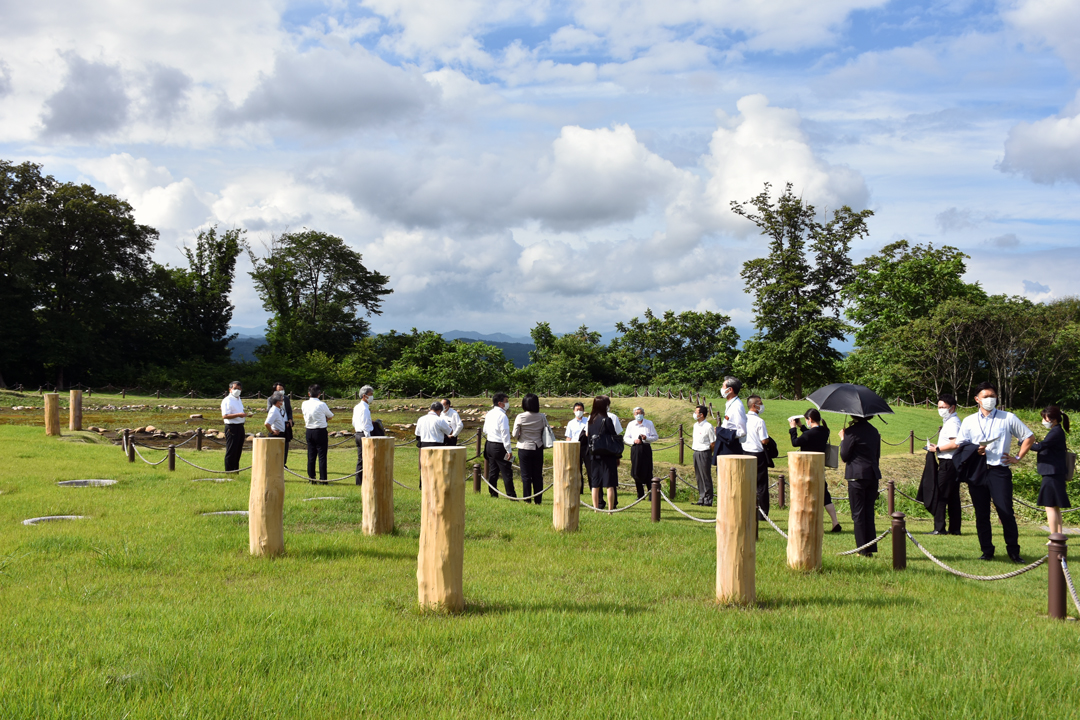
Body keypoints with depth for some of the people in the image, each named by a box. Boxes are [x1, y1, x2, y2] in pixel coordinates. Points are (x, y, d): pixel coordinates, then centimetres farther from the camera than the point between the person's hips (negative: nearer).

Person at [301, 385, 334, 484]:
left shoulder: (304, 404, 0)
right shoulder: (321, 405, -12)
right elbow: (330, 416, 3)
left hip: (309, 432, 5)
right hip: (321, 431, -5)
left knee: (311, 455, 12)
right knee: (322, 456, 0)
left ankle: (311, 478, 15)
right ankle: (322, 479, -1)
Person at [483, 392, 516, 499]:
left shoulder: (489, 414, 9)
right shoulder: (502, 415, -16)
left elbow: (485, 430, 18)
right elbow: (505, 434, -18)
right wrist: (509, 451, -17)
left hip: (489, 445, 8)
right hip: (500, 447, -8)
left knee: (493, 471, 15)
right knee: (507, 472, -4)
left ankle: (493, 493, 19)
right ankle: (511, 495, -3)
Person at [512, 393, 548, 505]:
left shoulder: (520, 417, -10)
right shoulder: (542, 417, -5)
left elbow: (515, 435, -9)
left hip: (524, 448, -2)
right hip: (538, 448, 2)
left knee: (526, 475, 5)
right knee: (538, 475, 9)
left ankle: (527, 499, 6)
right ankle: (538, 500, 11)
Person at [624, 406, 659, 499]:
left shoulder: (649, 423, 7)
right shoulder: (630, 424, 11)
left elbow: (655, 437, 7)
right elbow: (625, 438, 12)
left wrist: (646, 438, -12)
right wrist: (634, 441, -8)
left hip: (646, 448, -2)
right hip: (635, 449, 2)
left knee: (647, 472, -5)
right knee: (636, 472, 2)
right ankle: (640, 494, 12)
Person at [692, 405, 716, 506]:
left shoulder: (708, 426, -13)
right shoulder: (695, 425, 12)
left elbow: (713, 442, -10)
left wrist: (708, 453, -5)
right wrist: (693, 446, 13)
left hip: (704, 453, -8)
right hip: (696, 452, 8)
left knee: (706, 477, -3)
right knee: (699, 477, 12)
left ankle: (708, 500, 1)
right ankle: (701, 499, 19)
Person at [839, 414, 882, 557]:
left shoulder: (851, 431, -12)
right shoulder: (874, 431, 10)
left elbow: (844, 456, -7)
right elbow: (877, 455, 15)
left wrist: (843, 439, 7)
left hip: (857, 475, -6)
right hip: (873, 475, 6)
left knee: (858, 514, 1)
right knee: (869, 513, 12)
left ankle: (863, 549, 1)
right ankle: (871, 549, 13)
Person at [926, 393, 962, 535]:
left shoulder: (953, 422, -13)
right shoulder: (949, 421, 19)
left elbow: (955, 443, -24)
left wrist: (938, 448, -14)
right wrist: (937, 447, 11)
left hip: (948, 463, -11)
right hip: (950, 463, 11)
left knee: (940, 496, -9)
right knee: (953, 497, 11)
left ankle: (939, 528, -10)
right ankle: (954, 528, 14)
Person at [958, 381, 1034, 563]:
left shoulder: (1008, 418, 6)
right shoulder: (968, 422, 12)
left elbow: (1029, 438, 12)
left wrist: (1017, 458, 3)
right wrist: (974, 451, -8)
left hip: (1000, 471, -3)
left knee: (1006, 512, -8)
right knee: (981, 515, 6)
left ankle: (1013, 551, 3)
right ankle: (987, 551, 15)